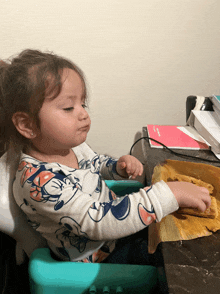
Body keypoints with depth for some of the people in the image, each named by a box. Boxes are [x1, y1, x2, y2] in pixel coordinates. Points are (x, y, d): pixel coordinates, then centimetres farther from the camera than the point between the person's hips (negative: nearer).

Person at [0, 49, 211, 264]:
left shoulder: (70, 144, -7)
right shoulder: (38, 181, -34)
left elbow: (96, 164, 16)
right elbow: (99, 222, -41)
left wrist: (119, 167, -9)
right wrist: (170, 194, -43)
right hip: (97, 257, -8)